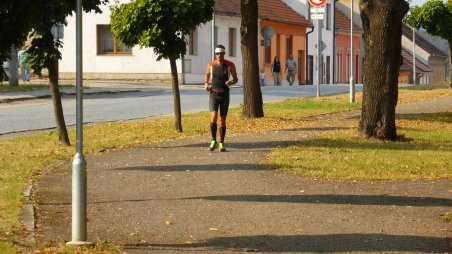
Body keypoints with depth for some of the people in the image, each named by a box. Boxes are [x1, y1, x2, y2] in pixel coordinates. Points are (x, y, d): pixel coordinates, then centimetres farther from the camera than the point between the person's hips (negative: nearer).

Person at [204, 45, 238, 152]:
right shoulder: (211, 65, -1)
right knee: (213, 118, -16)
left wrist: (231, 82, -18)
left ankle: (221, 143, 17)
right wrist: (206, 84, -1)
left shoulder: (230, 65, -3)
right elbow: (207, 75, 19)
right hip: (214, 94, 0)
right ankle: (213, 141, 0)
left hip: (225, 95, 0)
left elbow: (236, 79, 6)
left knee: (223, 121, 4)